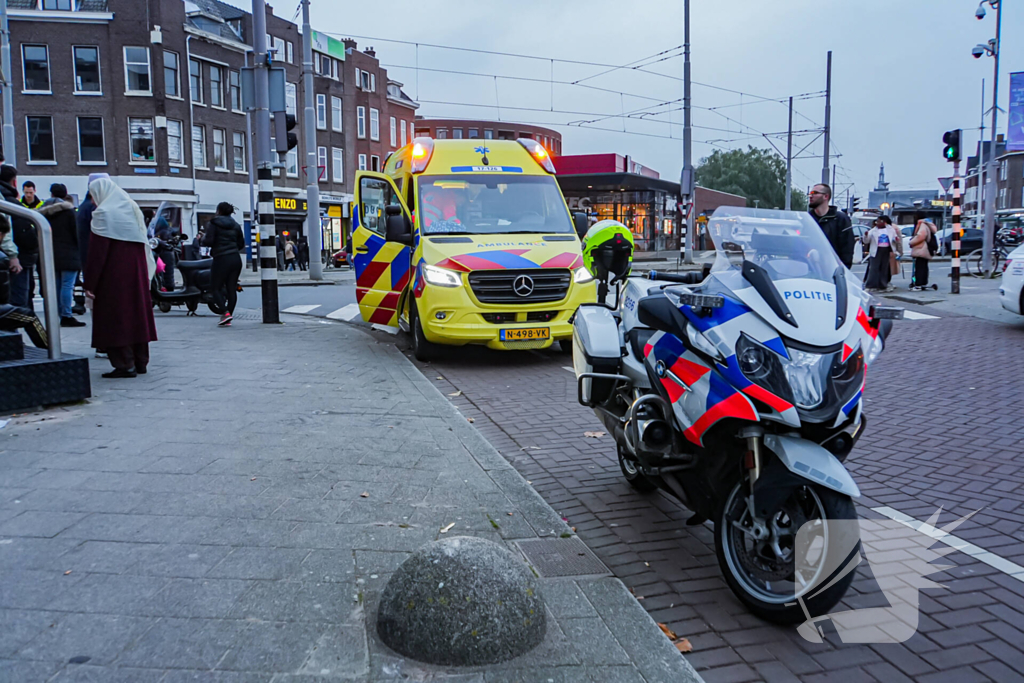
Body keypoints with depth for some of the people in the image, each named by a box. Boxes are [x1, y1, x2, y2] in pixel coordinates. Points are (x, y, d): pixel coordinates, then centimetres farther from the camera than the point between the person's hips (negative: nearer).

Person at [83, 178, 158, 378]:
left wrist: (90, 283, -12)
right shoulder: (133, 208, 14)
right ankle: (140, 362, 17)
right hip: (136, 272, 7)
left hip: (113, 274, -7)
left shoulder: (103, 213, -9)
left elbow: (97, 251, -14)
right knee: (137, 312, 11)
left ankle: (125, 364, -3)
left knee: (116, 317, -2)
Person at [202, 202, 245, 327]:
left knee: (216, 287, 5)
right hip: (236, 259, 5)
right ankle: (228, 319, 6)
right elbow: (241, 244, 15)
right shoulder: (236, 225, 13)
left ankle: (225, 312, -15)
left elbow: (209, 241, -12)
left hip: (221, 260, -5)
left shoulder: (213, 224, -3)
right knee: (231, 288, 6)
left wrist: (202, 239, 9)